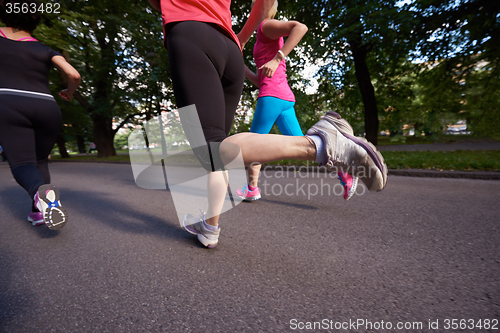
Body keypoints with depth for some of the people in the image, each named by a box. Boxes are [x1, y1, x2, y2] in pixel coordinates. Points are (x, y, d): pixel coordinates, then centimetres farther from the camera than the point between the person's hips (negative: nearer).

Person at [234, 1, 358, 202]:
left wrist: (277, 59, -22)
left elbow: (301, 27, -15)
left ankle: (252, 189, 10)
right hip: (285, 98, 9)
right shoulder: (269, 43, 31)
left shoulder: (266, 26, 5)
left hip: (272, 96, -9)